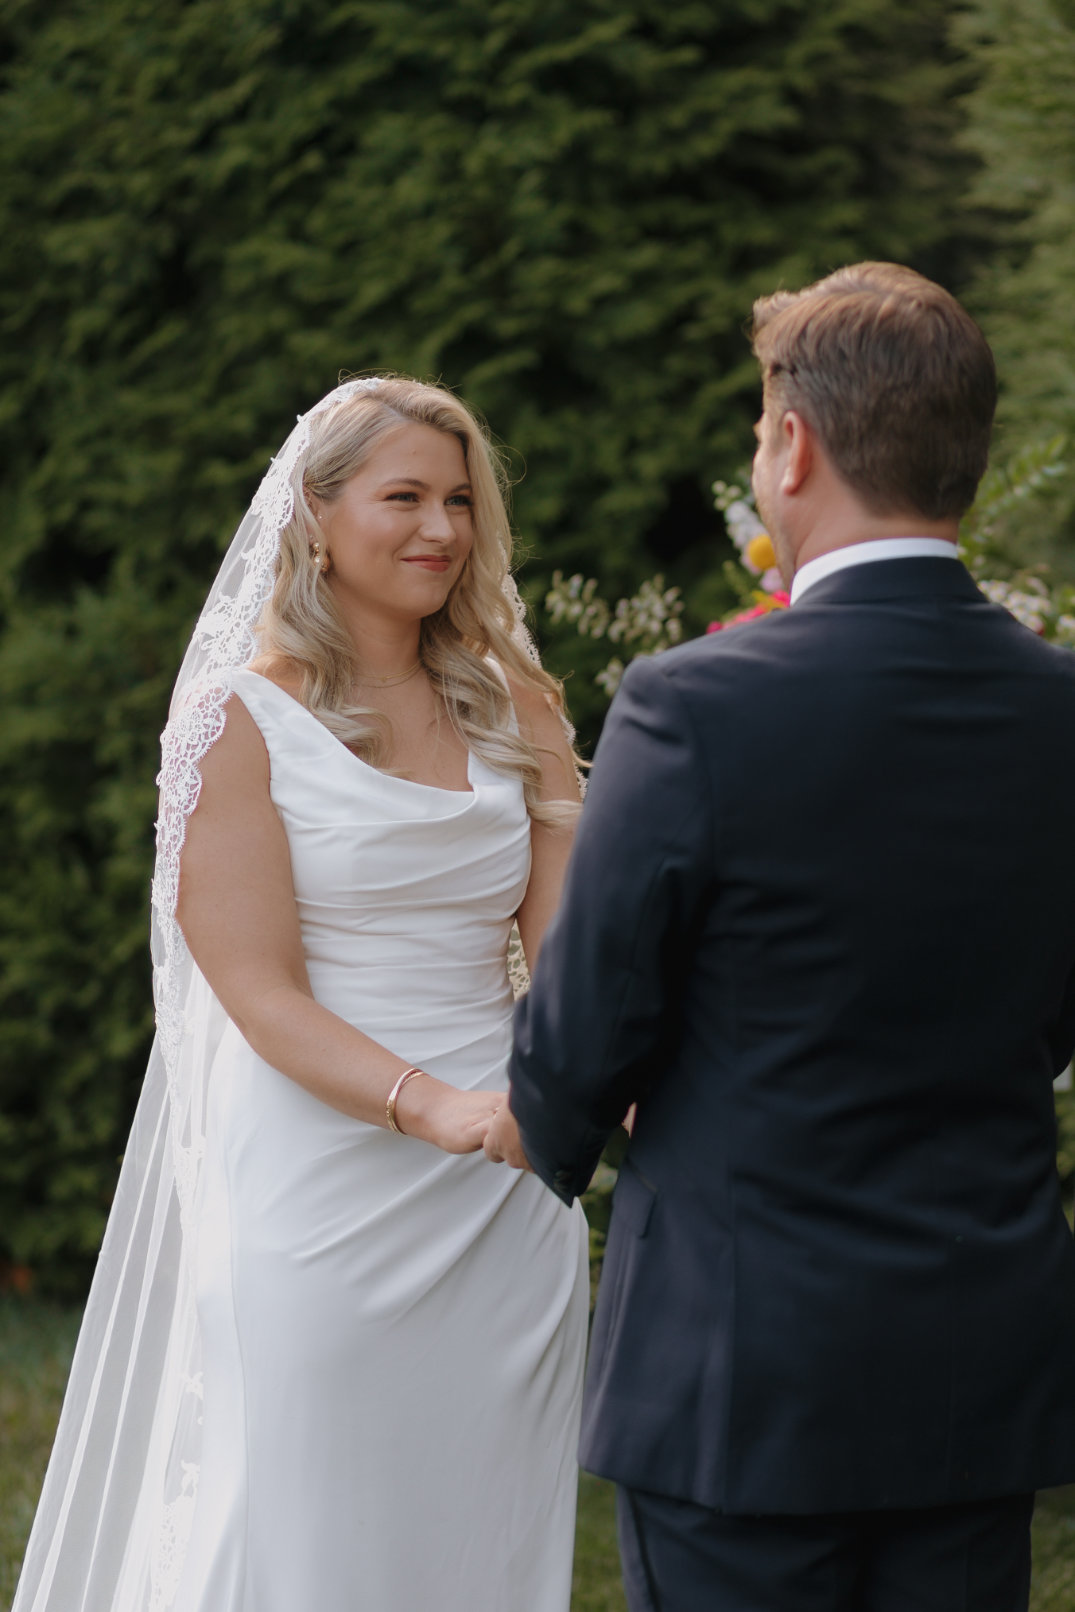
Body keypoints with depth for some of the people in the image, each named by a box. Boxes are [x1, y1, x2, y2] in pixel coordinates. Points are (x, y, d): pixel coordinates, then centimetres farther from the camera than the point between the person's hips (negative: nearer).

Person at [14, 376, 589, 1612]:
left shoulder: (513, 709, 10)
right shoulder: (245, 718, -4)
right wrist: (434, 1108, -26)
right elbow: (262, 997, -10)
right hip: (318, 1197, -4)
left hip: (503, 1205, 4)